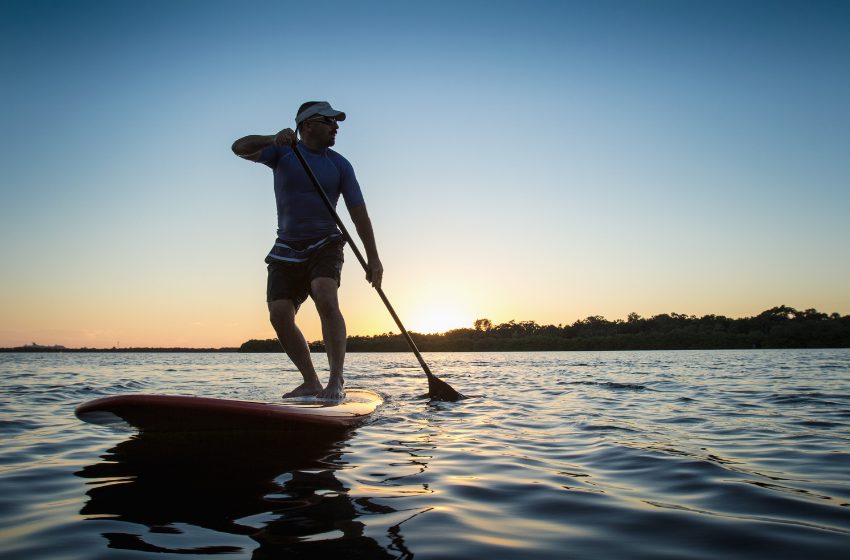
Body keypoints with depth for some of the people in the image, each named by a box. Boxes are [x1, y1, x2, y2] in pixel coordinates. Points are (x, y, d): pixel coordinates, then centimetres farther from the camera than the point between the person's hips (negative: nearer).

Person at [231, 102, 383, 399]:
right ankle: (311, 382, 6)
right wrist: (272, 139, -30)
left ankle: (336, 381, -26)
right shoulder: (282, 152, 5)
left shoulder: (339, 164, 4)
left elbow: (359, 212, 1)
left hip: (325, 244, -2)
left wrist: (373, 258, -7)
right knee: (279, 315, -8)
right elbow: (240, 148, -10)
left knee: (325, 299, -27)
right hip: (287, 249, 2)